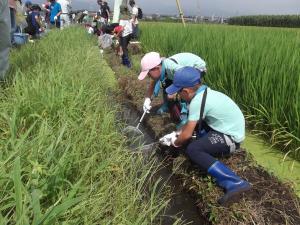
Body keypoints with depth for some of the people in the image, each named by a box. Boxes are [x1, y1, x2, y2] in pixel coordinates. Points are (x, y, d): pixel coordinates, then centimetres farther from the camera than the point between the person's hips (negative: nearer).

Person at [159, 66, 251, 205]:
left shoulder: (197, 101, -23)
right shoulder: (204, 92, 6)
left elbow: (187, 135, -19)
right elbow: (191, 124, 17)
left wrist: (175, 143, 1)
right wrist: (176, 134, 15)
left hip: (231, 137, -10)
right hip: (230, 129, 10)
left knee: (192, 150, -22)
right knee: (194, 122, 17)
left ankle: (235, 183, -25)